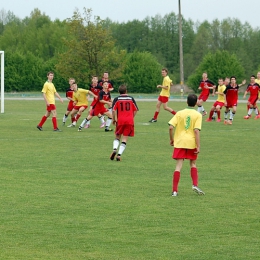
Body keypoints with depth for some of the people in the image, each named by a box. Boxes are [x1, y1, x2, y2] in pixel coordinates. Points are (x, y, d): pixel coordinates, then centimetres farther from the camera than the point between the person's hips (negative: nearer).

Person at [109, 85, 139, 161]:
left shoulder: (116, 99, 1)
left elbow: (114, 110, -7)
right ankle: (119, 154, -9)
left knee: (117, 137, 14)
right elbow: (135, 110, 6)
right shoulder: (131, 99, 5)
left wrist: (113, 119, 5)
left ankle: (114, 149, -12)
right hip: (129, 121, 1)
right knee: (124, 140, 3)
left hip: (120, 120, -1)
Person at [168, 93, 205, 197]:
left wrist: (171, 139, 10)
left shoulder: (180, 113, 2)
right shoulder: (198, 115, -3)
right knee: (193, 164, 20)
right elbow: (196, 131, -11)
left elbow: (171, 127, -5)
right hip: (191, 142, -1)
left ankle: (174, 190, -4)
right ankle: (195, 185, 4)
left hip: (179, 142, 1)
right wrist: (198, 146, -10)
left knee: (178, 166, 0)